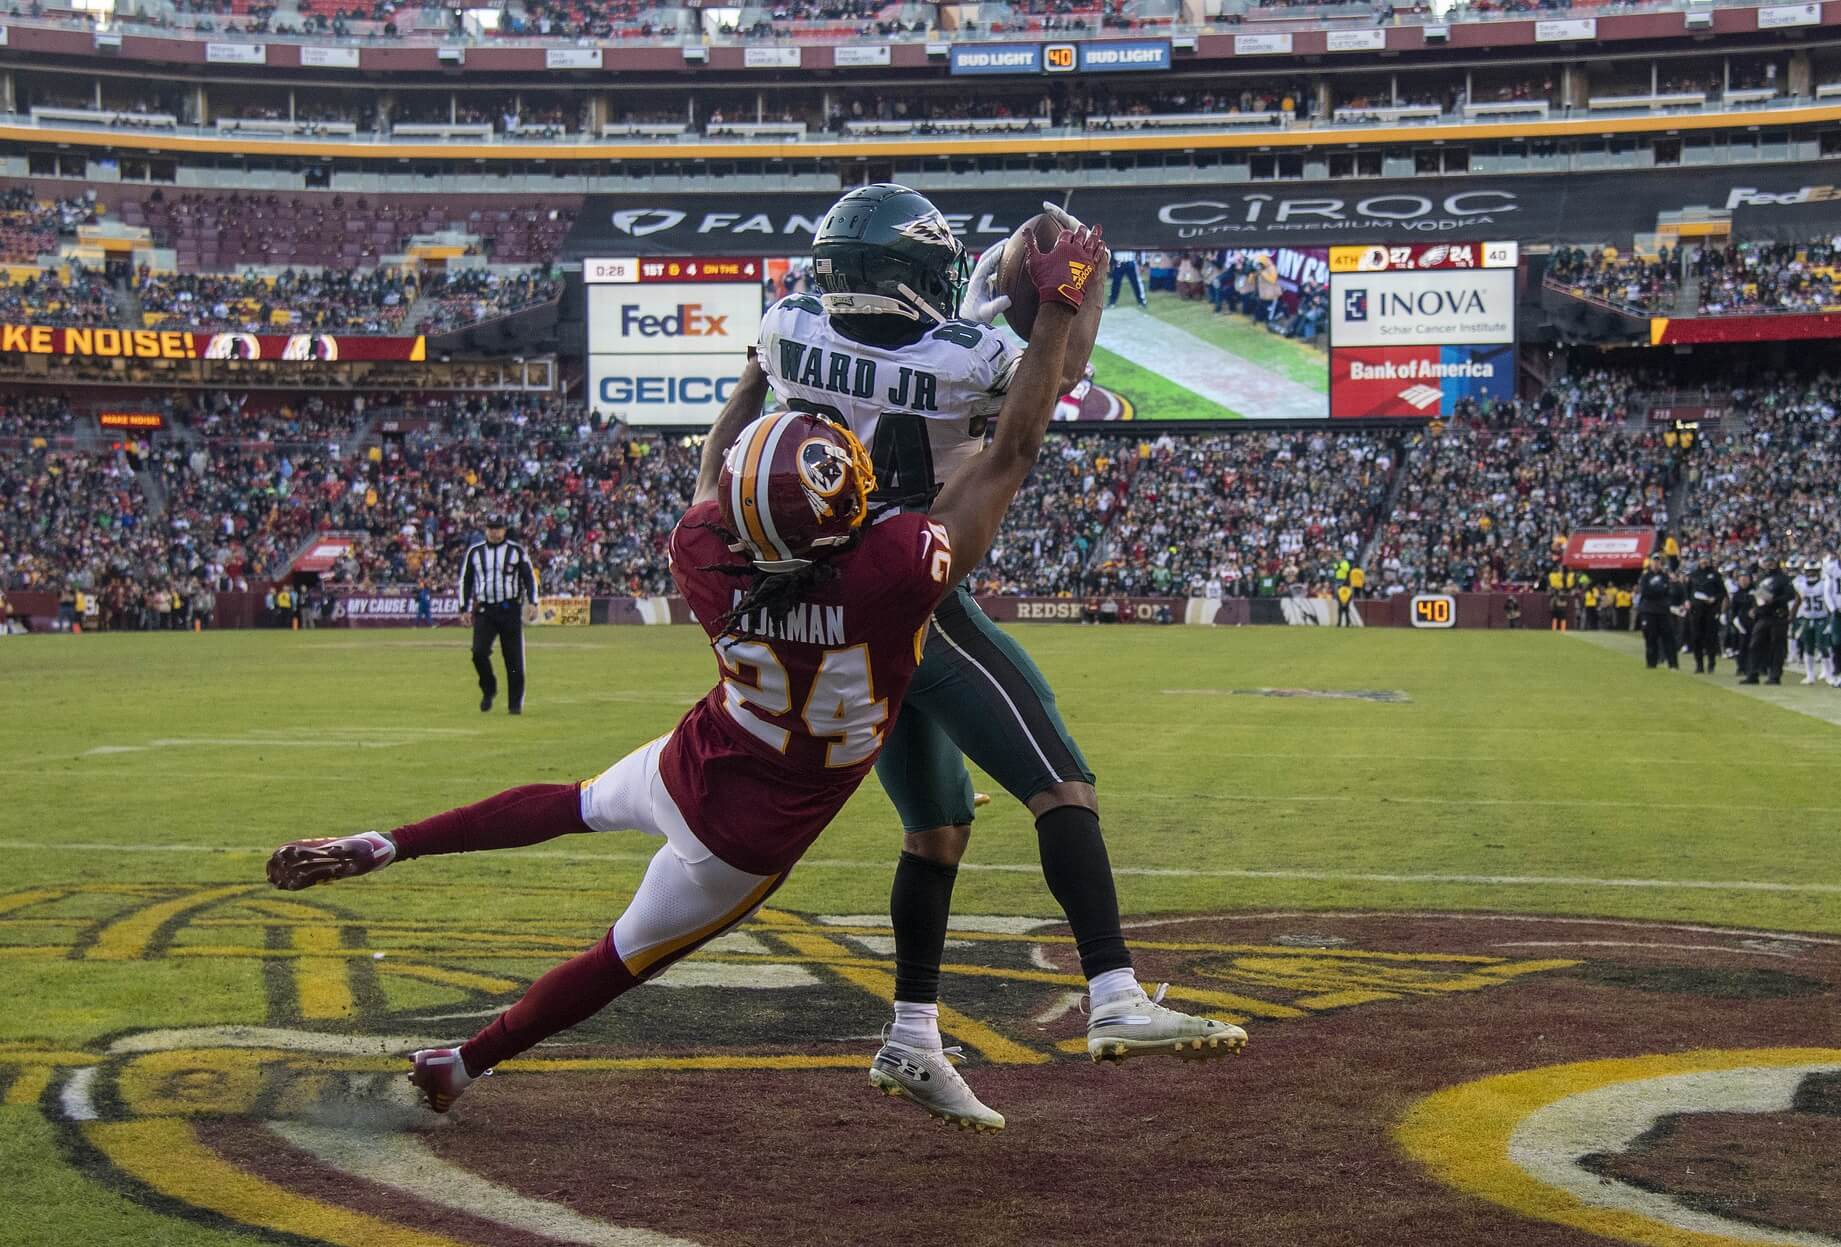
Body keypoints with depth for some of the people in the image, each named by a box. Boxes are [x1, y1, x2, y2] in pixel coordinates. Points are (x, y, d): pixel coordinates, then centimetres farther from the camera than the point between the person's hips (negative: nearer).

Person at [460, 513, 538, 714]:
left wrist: (532, 602, -8)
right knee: (479, 652, -15)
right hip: (484, 611, 1)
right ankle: (488, 690, 8)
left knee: (514, 658, -2)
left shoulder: (516, 551, 4)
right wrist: (465, 609, 7)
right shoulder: (474, 552, 9)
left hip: (511, 609, -1)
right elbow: (465, 580, 13)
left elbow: (529, 577, 6)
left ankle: (515, 703, 7)